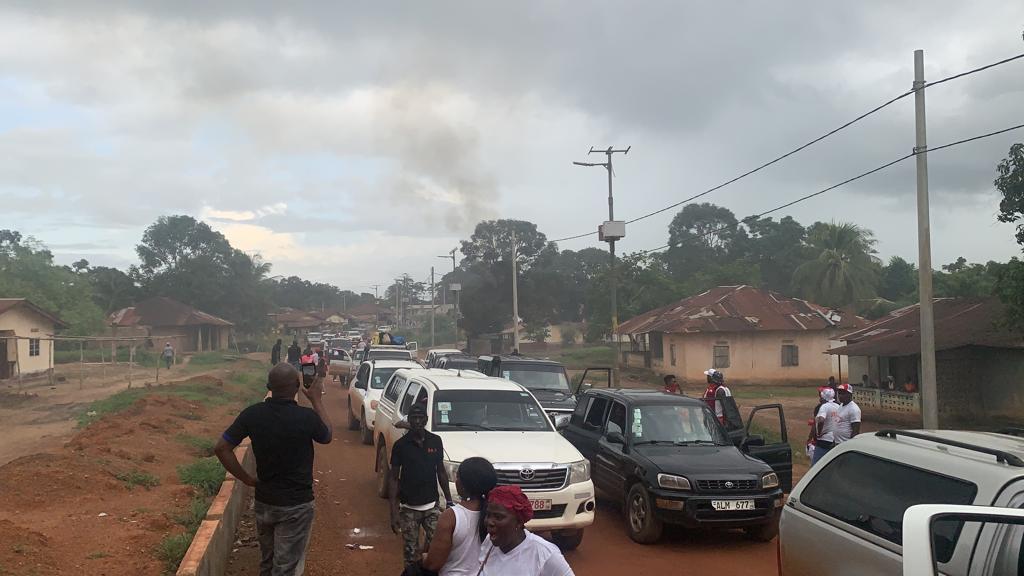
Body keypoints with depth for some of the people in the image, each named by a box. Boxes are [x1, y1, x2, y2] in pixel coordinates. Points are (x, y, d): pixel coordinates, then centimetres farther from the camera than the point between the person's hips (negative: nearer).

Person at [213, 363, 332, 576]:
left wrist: (247, 479, 2)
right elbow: (327, 436, 2)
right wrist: (316, 400, 11)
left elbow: (221, 448, -6)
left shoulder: (252, 414, -9)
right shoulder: (306, 417, -20)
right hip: (296, 505, -4)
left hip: (264, 502, 5)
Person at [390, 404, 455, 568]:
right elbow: (394, 478, -4)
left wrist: (449, 501, 7)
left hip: (432, 506, 2)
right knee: (411, 553, 3)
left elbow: (441, 471, 10)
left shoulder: (435, 441, 0)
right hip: (409, 508, -2)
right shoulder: (401, 445, -7)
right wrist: (394, 511, -10)